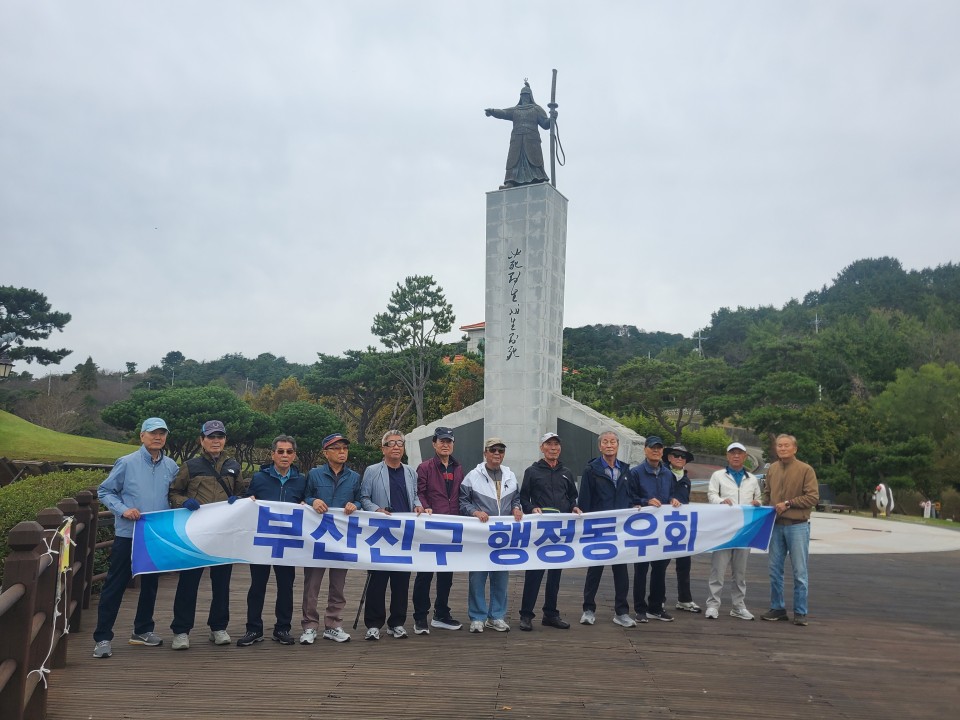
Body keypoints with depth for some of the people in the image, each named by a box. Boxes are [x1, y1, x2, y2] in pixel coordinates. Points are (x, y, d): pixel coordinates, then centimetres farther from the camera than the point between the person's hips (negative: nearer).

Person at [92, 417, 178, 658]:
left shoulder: (171, 467, 3)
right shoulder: (126, 463, -7)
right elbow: (104, 491, -1)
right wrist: (123, 510, -15)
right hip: (127, 533, -4)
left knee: (150, 583, 15)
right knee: (115, 584, 0)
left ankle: (143, 630, 30)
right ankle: (103, 637, 9)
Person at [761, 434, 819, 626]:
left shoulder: (805, 469, -6)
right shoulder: (772, 469, 9)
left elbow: (813, 497, -11)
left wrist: (788, 503, -15)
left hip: (797, 526, -5)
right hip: (776, 526, 5)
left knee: (799, 572, 2)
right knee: (775, 570, 10)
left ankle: (800, 612, 11)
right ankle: (777, 608, 21)